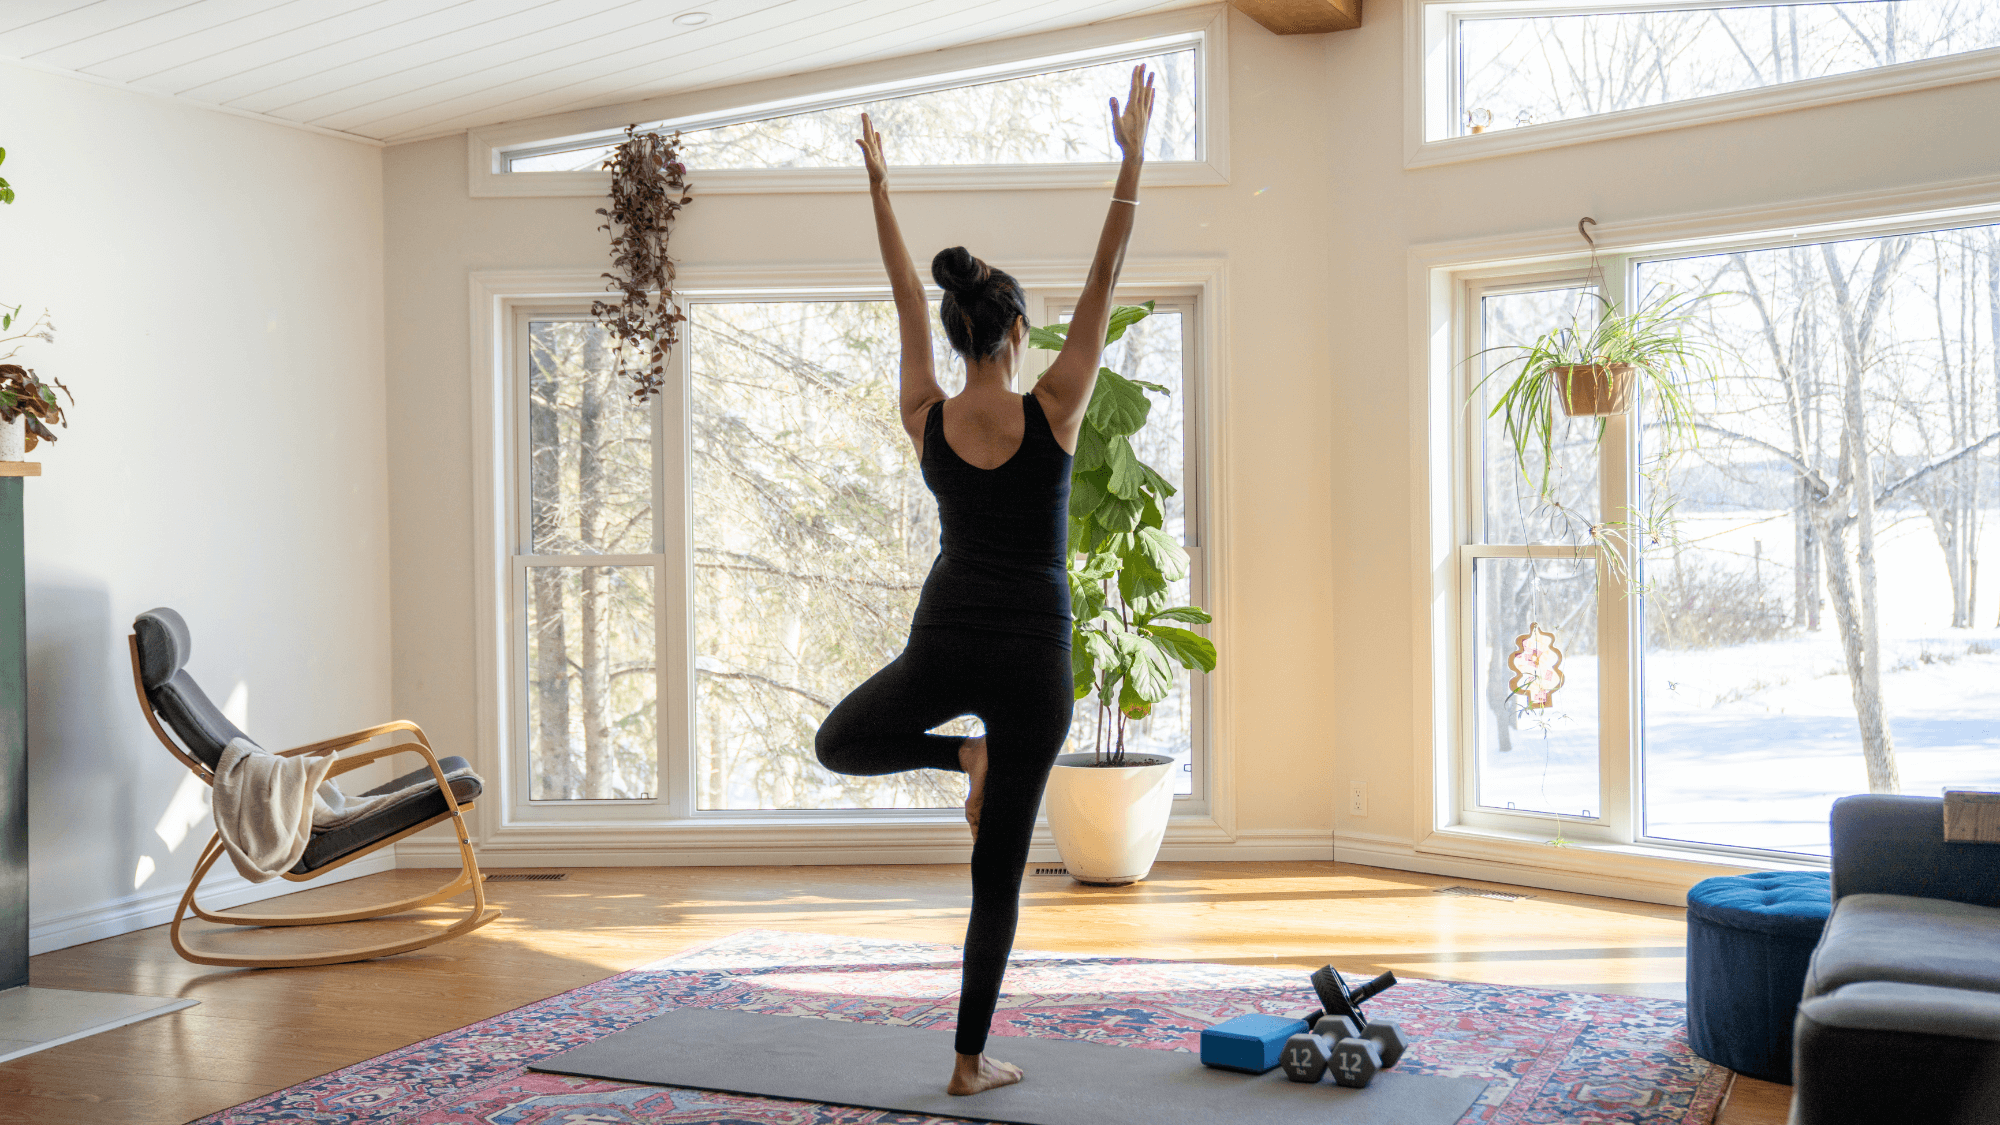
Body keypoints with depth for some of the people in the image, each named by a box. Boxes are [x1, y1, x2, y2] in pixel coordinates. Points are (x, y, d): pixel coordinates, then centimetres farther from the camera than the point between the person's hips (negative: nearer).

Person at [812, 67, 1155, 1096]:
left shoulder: (926, 420, -2)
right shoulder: (1050, 414, -10)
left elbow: (909, 304, 10)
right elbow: (1102, 285, -7)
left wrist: (880, 188, 20)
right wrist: (1133, 156, -6)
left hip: (944, 642, 2)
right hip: (1031, 654, -2)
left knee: (838, 744, 33)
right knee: (998, 874, 6)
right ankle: (972, 1061, 11)